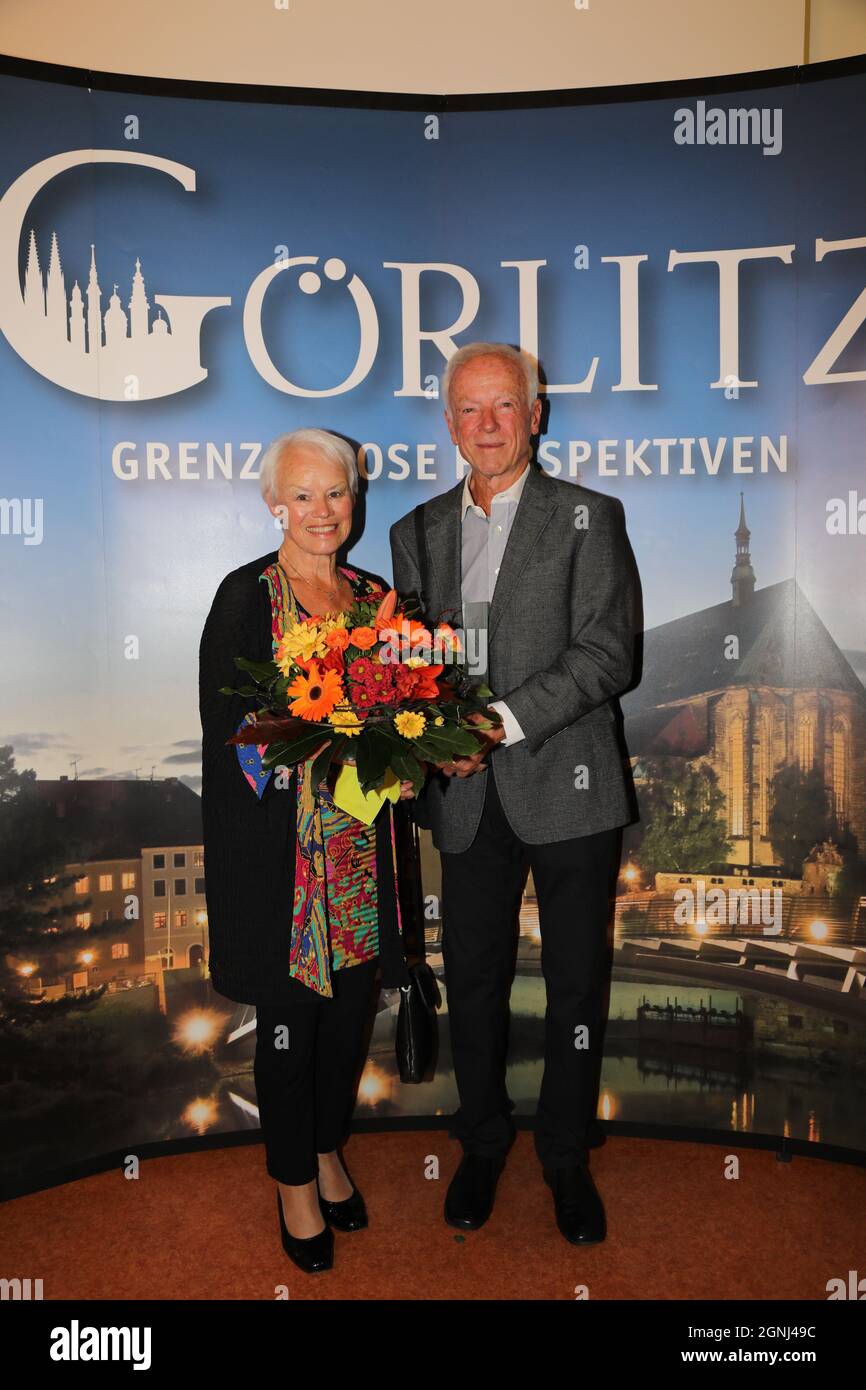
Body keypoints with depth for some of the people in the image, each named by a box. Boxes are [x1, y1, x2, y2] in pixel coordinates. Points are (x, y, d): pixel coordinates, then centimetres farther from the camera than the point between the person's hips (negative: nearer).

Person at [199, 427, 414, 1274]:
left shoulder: (373, 595, 8)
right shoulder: (246, 598, -7)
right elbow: (231, 730, -12)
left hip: (363, 846, 5)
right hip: (279, 848, -4)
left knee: (349, 1008, 15)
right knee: (290, 1019, 8)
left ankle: (327, 1152, 39)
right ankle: (294, 1183, 30)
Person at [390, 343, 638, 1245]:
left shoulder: (588, 517, -1)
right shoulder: (417, 532, 11)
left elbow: (607, 653, -10)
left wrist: (503, 720, -19)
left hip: (566, 790, -3)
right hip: (467, 798, 3)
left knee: (577, 986, 10)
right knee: (472, 983, 13)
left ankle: (565, 1156, 31)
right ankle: (482, 1144, 36)